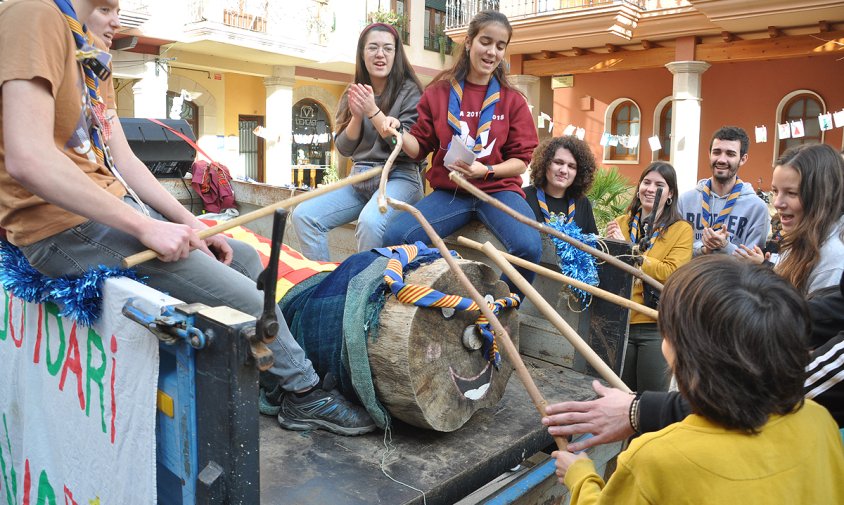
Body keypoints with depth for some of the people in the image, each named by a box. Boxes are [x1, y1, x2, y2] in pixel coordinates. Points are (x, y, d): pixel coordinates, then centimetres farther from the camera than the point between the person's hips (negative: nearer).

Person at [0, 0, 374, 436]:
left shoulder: (90, 51, 16)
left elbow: (122, 160, 12)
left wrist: (191, 224, 3)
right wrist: (145, 226, -24)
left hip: (116, 208, 11)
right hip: (68, 227, -11)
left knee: (246, 258, 13)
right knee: (249, 301, -12)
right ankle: (305, 392, 11)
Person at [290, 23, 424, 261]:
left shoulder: (409, 91, -3)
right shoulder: (353, 94, 11)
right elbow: (344, 148, 7)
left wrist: (373, 111, -18)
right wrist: (356, 116, -11)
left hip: (398, 177, -5)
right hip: (359, 178, 5)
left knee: (370, 221, -36)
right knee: (302, 215, -15)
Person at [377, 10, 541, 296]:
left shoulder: (513, 100, 6)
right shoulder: (438, 92, 6)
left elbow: (521, 161, 3)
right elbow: (420, 148, 9)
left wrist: (486, 171, -17)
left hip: (497, 189, 0)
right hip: (449, 192, 1)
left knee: (529, 247, -31)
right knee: (395, 237, -26)